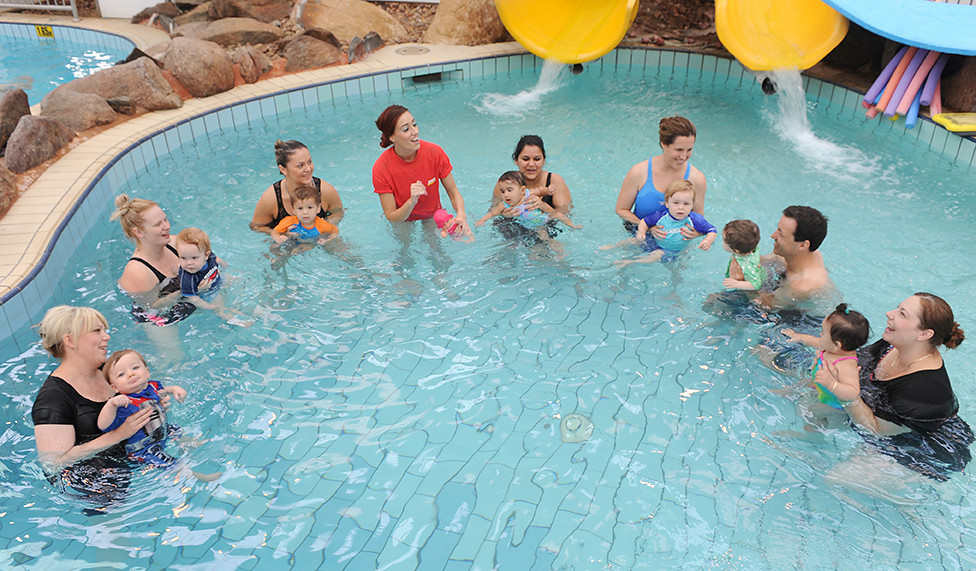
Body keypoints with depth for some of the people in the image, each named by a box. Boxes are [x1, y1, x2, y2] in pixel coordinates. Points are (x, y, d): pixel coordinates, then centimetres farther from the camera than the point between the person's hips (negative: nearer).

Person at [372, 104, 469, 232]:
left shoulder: (435, 152, -26)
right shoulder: (381, 169, -31)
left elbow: (453, 193, -15)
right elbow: (391, 217, -25)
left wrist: (461, 214, -37)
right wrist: (411, 202, -46)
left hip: (433, 215, 2)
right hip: (402, 219, -2)